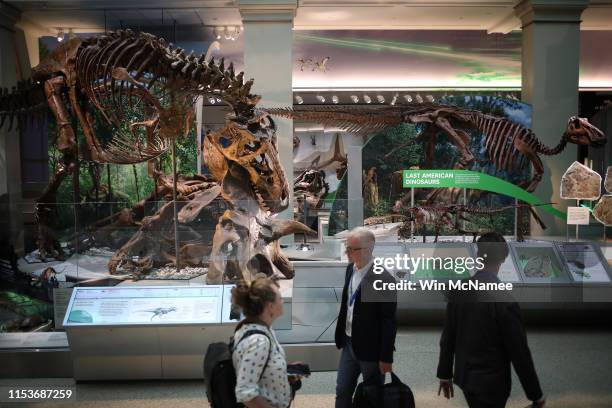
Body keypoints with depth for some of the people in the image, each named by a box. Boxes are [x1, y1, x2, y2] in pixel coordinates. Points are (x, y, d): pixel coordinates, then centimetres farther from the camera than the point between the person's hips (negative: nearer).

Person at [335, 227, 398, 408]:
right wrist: (342, 336, 16)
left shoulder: (383, 279, -23)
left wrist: (386, 357, -15)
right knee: (342, 393, 16)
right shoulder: (350, 269, 1)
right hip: (349, 344, 7)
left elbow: (389, 323, -19)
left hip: (370, 348, -7)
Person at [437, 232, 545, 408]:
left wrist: (445, 373, 14)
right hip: (492, 382, -5)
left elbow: (448, 336, 1)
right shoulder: (505, 300, -23)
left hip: (464, 376, 6)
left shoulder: (459, 291, -6)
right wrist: (535, 394, -6)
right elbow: (519, 350, -18)